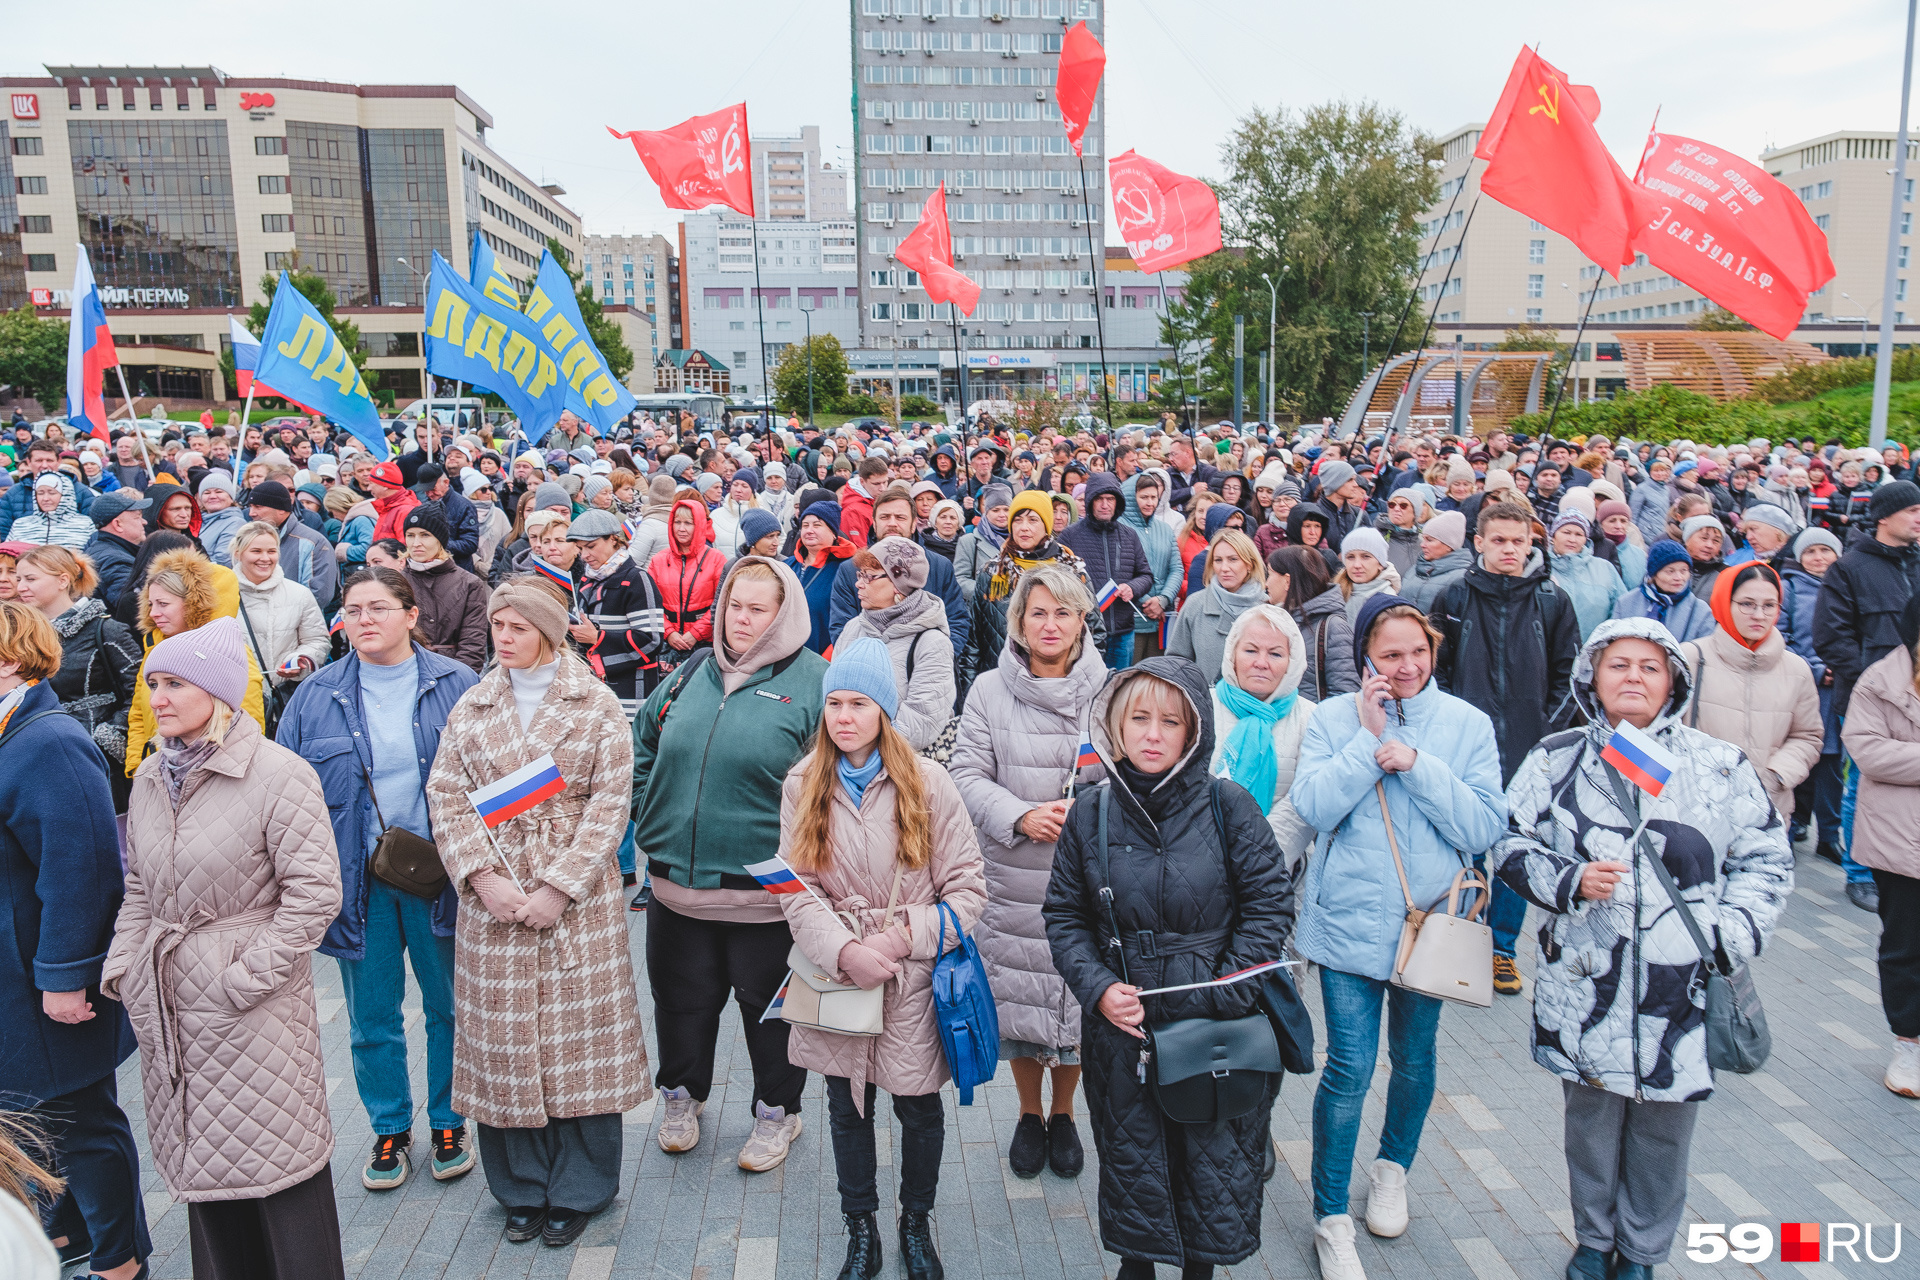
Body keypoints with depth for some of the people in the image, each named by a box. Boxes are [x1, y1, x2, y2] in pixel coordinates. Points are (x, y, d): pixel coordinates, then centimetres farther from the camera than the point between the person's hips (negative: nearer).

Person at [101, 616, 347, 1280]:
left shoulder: (279, 773, -14)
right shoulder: (149, 778, 8)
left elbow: (314, 894, -16)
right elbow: (139, 890, 18)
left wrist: (244, 976, -15)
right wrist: (123, 967, 7)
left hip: (255, 1004, -6)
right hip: (165, 1004, 7)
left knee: (277, 1156, 1)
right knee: (197, 1157, 16)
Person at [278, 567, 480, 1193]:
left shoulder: (456, 686, -4)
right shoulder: (316, 697, 1)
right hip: (356, 880, 2)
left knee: (449, 1006, 12)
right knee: (371, 1018, 13)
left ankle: (449, 1124, 31)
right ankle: (390, 1132, 31)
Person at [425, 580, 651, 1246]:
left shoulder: (597, 705, 0)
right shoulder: (471, 707, 8)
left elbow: (609, 805, -6)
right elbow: (446, 798, 2)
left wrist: (561, 885, -13)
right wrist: (481, 877, -11)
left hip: (578, 899, -2)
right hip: (492, 900, 3)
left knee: (578, 1037, 4)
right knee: (502, 1041, 8)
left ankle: (578, 1190, 21)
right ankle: (522, 1188, 25)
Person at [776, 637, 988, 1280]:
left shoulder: (927, 782, -8)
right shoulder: (803, 784, -2)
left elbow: (968, 888, -6)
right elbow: (798, 889, -6)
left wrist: (901, 938, -16)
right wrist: (845, 951, -20)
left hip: (913, 979, -1)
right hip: (837, 972, 2)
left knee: (919, 1107, 11)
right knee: (847, 1107, 15)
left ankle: (916, 1224, 37)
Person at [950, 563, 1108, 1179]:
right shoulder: (990, 690, 2)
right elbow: (968, 773, -2)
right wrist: (1020, 816, -16)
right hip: (1013, 877, 0)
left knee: (1080, 998, 8)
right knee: (1020, 996, 10)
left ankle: (1063, 1115, 33)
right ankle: (1029, 1116, 33)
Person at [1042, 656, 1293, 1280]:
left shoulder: (1228, 807, -9)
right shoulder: (1091, 815, -3)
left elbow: (1270, 905, -6)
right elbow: (1064, 916, 3)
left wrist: (1223, 994, -13)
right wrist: (1098, 988, -11)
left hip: (1215, 1026, -1)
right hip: (1122, 1025, 2)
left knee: (1214, 1157, 13)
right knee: (1130, 1155, 16)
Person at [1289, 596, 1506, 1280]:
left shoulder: (1467, 723, -3)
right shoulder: (1333, 719, -5)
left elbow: (1485, 827, -10)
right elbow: (1313, 807, -15)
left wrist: (1416, 764, -19)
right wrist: (1369, 742, -18)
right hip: (1350, 917, -2)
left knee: (1415, 1060, 18)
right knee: (1349, 1068, -2)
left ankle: (1393, 1167, 46)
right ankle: (1330, 1217, 15)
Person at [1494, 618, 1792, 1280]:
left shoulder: (1720, 765, 3)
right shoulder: (1557, 759, 2)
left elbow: (1766, 859, 9)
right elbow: (1512, 845, 4)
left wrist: (1732, 932, -5)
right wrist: (1569, 880, -14)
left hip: (1684, 985, 1)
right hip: (1585, 983, 0)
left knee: (1663, 1128, 11)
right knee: (1591, 1116, 12)